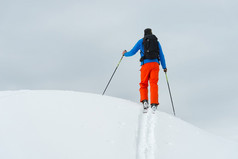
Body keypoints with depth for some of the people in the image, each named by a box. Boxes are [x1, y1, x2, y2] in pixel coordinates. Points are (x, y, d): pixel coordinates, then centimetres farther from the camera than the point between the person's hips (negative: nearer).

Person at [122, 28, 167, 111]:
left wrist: (125, 53, 33)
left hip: (145, 64, -1)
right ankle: (154, 103, -22)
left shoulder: (141, 41, 13)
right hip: (155, 64, 1)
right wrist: (164, 67, 26)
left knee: (143, 84, 7)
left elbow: (132, 52, 13)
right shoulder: (156, 41, 20)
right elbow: (161, 55, 18)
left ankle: (144, 100, -16)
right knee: (154, 84, -6)